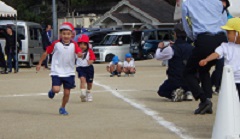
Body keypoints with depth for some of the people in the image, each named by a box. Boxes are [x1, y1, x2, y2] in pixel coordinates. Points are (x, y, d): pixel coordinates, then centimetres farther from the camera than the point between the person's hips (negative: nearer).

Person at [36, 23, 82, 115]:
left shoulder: (74, 45, -3)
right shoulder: (56, 44, -4)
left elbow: (80, 54, -15)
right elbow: (46, 53, 6)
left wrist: (79, 54, -40)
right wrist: (39, 64, 8)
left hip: (69, 73, 2)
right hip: (57, 72, -2)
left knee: (67, 92, 5)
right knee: (56, 89, -18)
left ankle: (62, 108, 29)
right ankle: (52, 91, 20)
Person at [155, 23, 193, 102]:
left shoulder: (172, 49, -14)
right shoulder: (192, 48, -2)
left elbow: (158, 56, 0)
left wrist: (160, 48, 21)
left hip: (175, 81, -5)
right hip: (190, 83, 5)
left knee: (161, 91, 23)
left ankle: (174, 93, -7)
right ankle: (187, 93, 6)